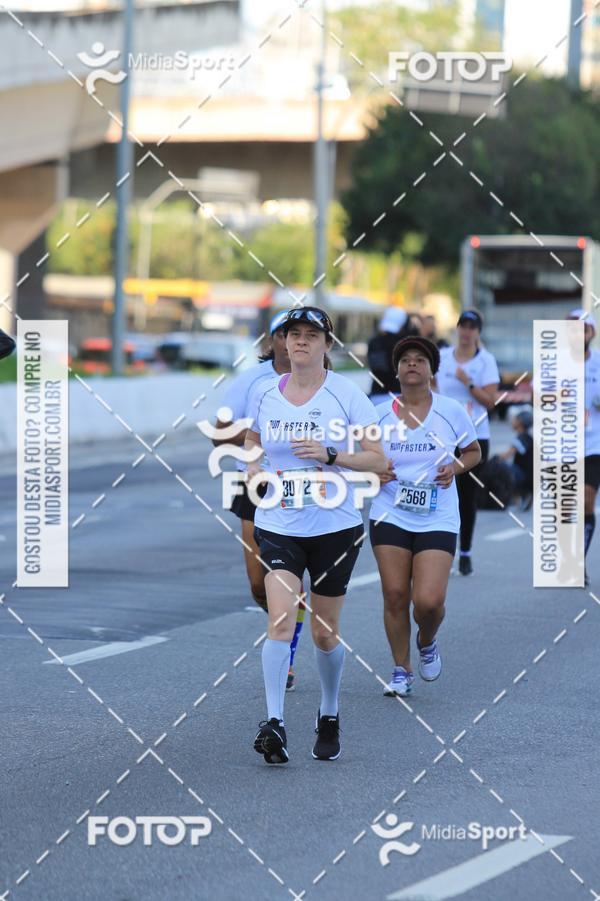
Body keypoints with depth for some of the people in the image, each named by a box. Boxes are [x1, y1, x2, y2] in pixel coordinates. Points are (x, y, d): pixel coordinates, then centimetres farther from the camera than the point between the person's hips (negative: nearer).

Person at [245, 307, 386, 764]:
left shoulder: (346, 393, -5)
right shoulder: (265, 392, 4)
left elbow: (378, 460, -4)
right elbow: (252, 439, 23)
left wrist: (330, 455, -19)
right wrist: (253, 466, 2)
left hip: (335, 525, -1)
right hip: (278, 525, 1)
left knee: (325, 634, 9)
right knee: (280, 622, -18)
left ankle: (329, 716, 32)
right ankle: (274, 723, -20)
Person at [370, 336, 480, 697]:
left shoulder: (451, 410, -1)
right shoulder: (380, 414, 2)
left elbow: (474, 451, 12)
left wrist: (456, 467, -9)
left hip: (437, 520, -1)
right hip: (390, 517, 2)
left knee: (429, 600, -12)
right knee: (395, 596, -1)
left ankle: (427, 642, 23)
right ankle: (402, 671, 16)